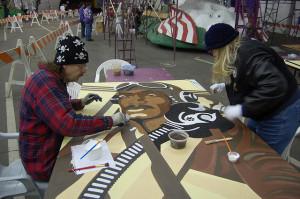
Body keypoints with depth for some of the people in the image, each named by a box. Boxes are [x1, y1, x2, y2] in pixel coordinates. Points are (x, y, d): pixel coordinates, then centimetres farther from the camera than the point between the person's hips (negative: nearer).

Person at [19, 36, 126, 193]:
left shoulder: (52, 78, 5)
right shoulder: (45, 84, -28)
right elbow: (68, 123, -37)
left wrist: (81, 103, 7)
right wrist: (110, 121, -31)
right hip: (44, 164, -10)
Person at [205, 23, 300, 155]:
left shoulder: (249, 55, -29)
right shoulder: (238, 52, 4)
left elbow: (274, 86, -39)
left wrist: (242, 109, -34)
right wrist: (225, 85, 8)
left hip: (280, 116, -10)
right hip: (262, 113, 10)